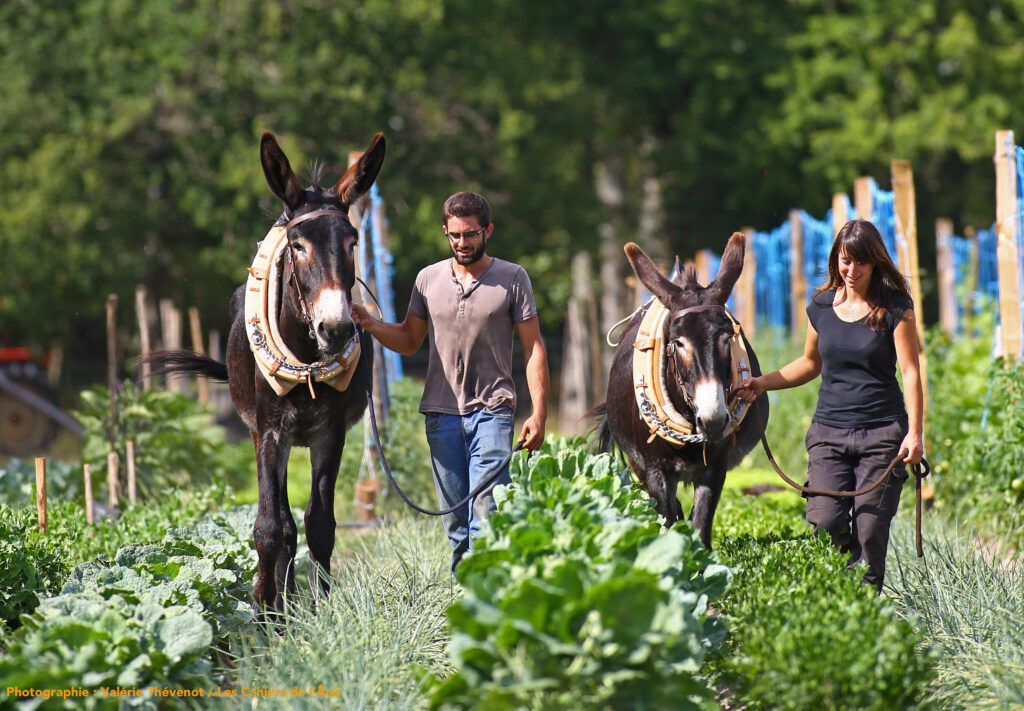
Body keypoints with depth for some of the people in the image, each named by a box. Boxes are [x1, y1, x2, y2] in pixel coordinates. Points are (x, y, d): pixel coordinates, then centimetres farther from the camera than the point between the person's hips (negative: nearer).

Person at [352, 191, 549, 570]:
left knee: (485, 511, -13)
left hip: (491, 410, -3)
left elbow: (533, 348, 1)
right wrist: (371, 325, -3)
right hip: (441, 411, 3)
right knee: (455, 519, 7)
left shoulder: (512, 278, 0)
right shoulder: (429, 278, 9)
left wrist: (538, 413, -6)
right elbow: (408, 340, 17)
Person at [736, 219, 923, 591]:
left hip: (881, 432, -3)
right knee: (826, 522, -12)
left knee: (869, 531, -5)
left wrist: (914, 432, -16)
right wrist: (762, 383, 10)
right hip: (829, 430, 3)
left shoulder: (895, 308, -3)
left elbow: (910, 372, -7)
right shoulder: (821, 306, 8)